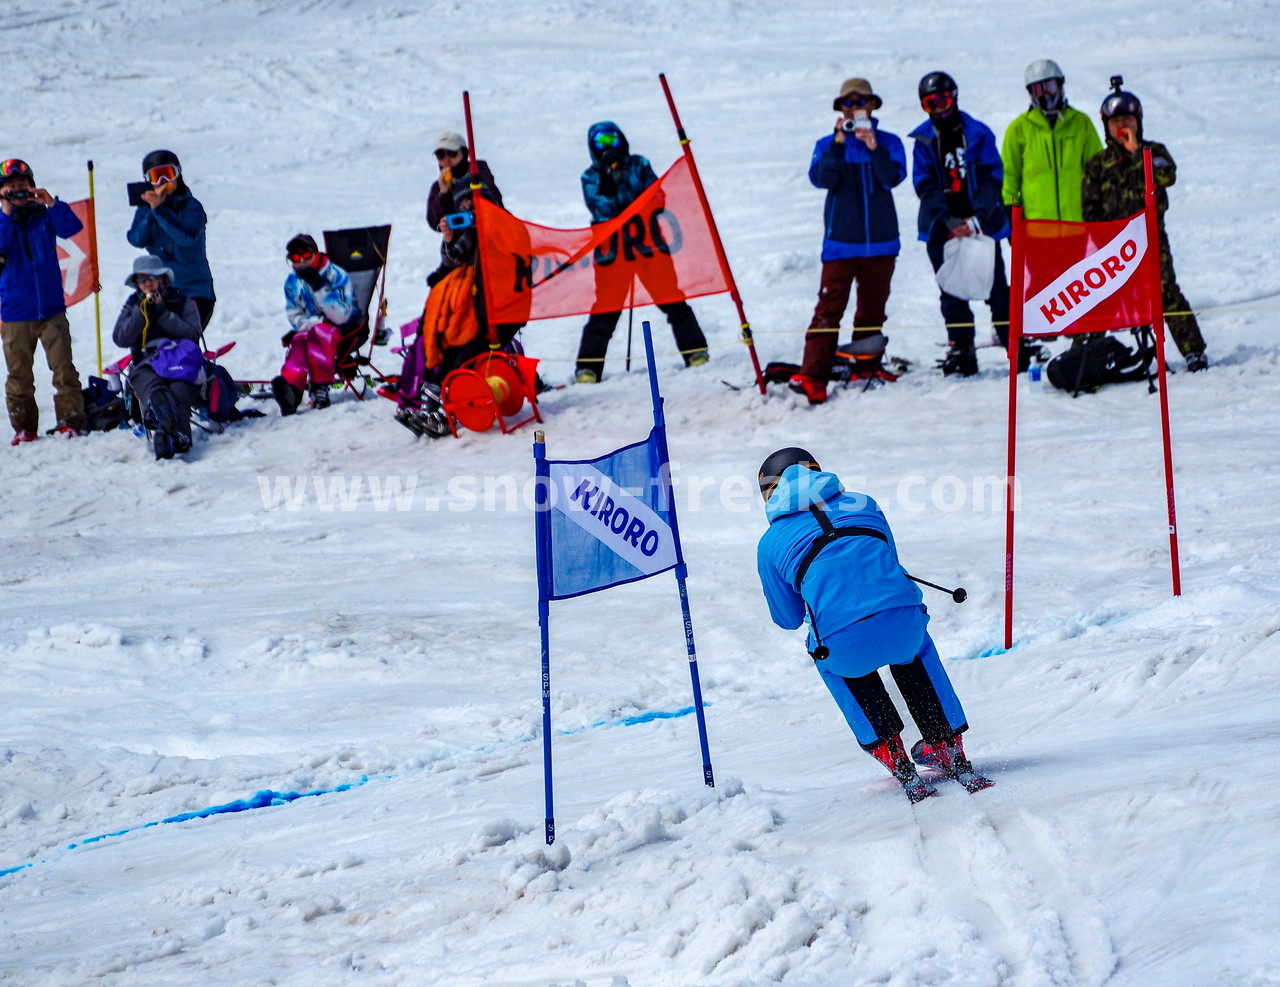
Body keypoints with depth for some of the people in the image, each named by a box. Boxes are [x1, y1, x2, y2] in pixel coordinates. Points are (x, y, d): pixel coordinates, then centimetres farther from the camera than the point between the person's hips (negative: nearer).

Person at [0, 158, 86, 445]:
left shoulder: (44, 216, 5)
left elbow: (72, 228, -11)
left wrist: (52, 203, -23)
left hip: (51, 308, 0)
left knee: (64, 368, -6)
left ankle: (71, 421, -1)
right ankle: (23, 427, 12)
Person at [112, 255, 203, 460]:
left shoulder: (182, 301, 16)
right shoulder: (133, 304, 21)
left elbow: (192, 334, 0)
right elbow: (120, 339, 5)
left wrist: (163, 314, -7)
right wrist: (142, 312, -5)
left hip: (180, 363, 0)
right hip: (145, 365, 0)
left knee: (178, 391, -37)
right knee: (152, 389, -38)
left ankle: (179, 437, -62)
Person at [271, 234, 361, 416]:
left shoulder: (337, 276, -10)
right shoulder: (292, 283, 4)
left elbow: (341, 317, -21)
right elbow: (296, 319, 1)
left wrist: (319, 287, -30)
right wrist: (320, 320, -18)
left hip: (343, 332, -3)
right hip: (308, 330, 3)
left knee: (320, 332, -37)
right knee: (298, 342, -32)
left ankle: (321, 387, -45)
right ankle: (291, 387, -62)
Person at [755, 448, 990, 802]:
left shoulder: (771, 543, 14)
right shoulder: (863, 505, 21)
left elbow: (788, 619, 24)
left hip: (848, 646, -2)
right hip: (904, 625, 2)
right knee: (916, 648, 39)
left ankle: (891, 756, 26)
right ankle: (949, 750, 34)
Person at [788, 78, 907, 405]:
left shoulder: (888, 143, 8)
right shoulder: (828, 145, 7)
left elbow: (893, 177, -9)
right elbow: (821, 178, -10)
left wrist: (873, 148, -22)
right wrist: (839, 143, -19)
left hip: (880, 240, 2)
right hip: (841, 241, -2)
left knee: (873, 307, 8)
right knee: (829, 307, -11)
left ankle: (867, 366, 19)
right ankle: (812, 376, -16)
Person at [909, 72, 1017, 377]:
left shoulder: (978, 134, 0)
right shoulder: (923, 140, 5)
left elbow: (992, 178, -2)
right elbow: (924, 186, 0)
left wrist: (977, 217, -15)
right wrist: (949, 220, -13)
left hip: (981, 223, -2)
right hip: (942, 227, 2)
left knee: (996, 288, -2)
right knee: (951, 292, 1)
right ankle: (961, 349, 6)